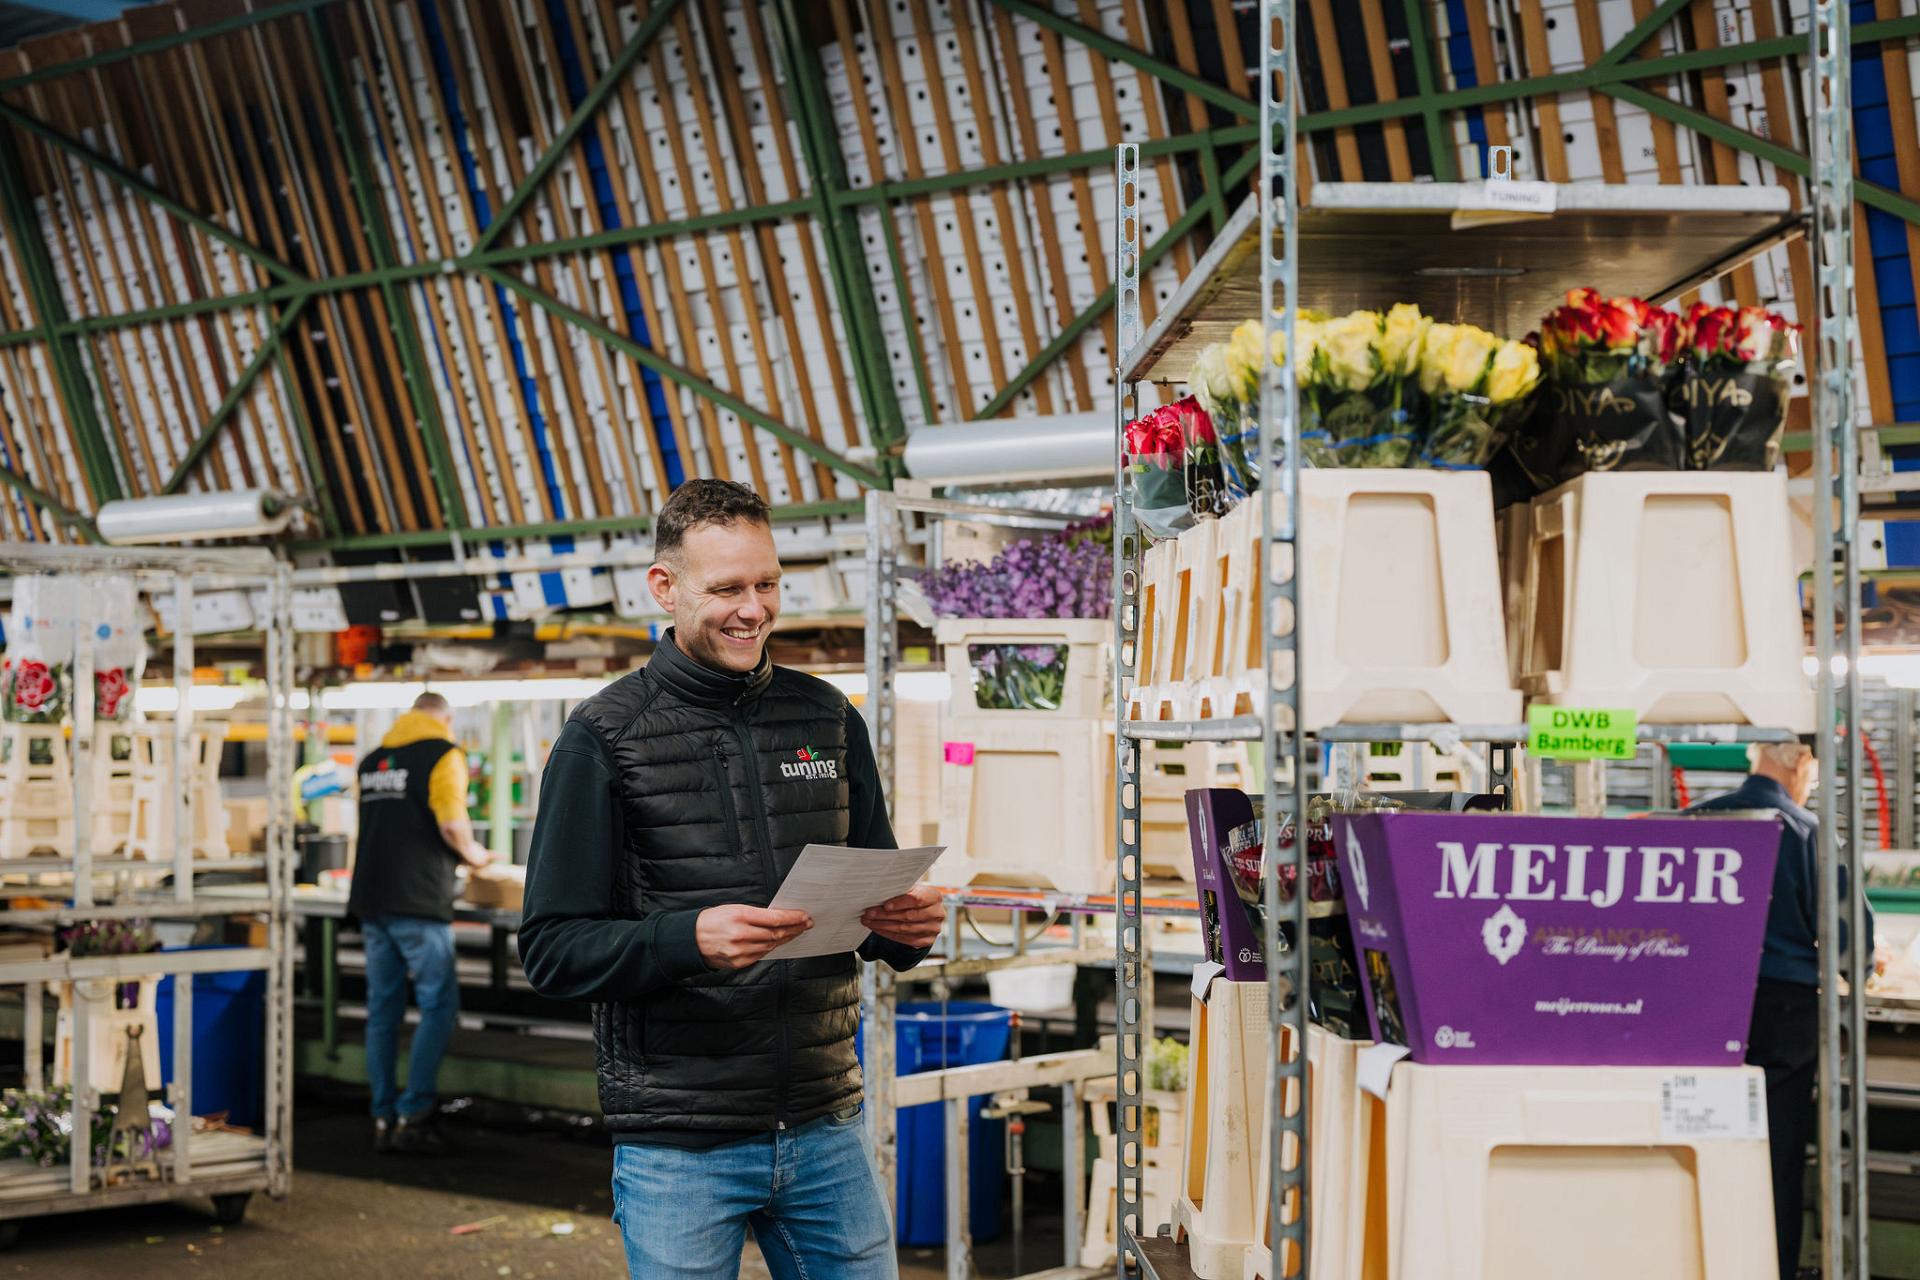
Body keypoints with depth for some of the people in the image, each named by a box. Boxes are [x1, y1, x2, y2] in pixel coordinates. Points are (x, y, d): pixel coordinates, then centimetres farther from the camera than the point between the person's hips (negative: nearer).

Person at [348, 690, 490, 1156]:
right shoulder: (443, 755, -6)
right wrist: (474, 855, 3)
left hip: (371, 899, 7)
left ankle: (384, 1119, 11)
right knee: (439, 1005, -1)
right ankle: (413, 1116, -6)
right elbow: (452, 825, -18)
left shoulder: (372, 760, 15)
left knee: (382, 1009, 9)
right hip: (418, 900, -7)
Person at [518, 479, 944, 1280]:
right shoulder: (606, 739, -4)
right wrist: (689, 939, -25)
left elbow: (877, 900, 16)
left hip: (826, 1127, 4)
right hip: (679, 1146, -4)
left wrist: (908, 925, -8)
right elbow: (552, 949, -8)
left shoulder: (828, 720, 9)